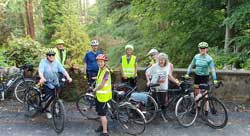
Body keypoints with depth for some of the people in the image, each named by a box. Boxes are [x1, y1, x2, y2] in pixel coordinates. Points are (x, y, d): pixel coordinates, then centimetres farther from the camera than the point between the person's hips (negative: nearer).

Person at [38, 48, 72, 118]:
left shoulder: (56, 62, -4)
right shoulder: (43, 62, -12)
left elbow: (63, 70, -12)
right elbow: (40, 71, -27)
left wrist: (68, 77, -28)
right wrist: (42, 78, -47)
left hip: (56, 83, 3)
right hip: (47, 84, -3)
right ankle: (48, 112, 21)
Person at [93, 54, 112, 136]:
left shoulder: (106, 71, -22)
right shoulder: (100, 70, 6)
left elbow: (102, 85, -22)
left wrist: (94, 90, -7)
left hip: (103, 95, -9)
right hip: (99, 94, 9)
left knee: (102, 114, -3)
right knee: (99, 111, 22)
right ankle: (103, 126, 42)